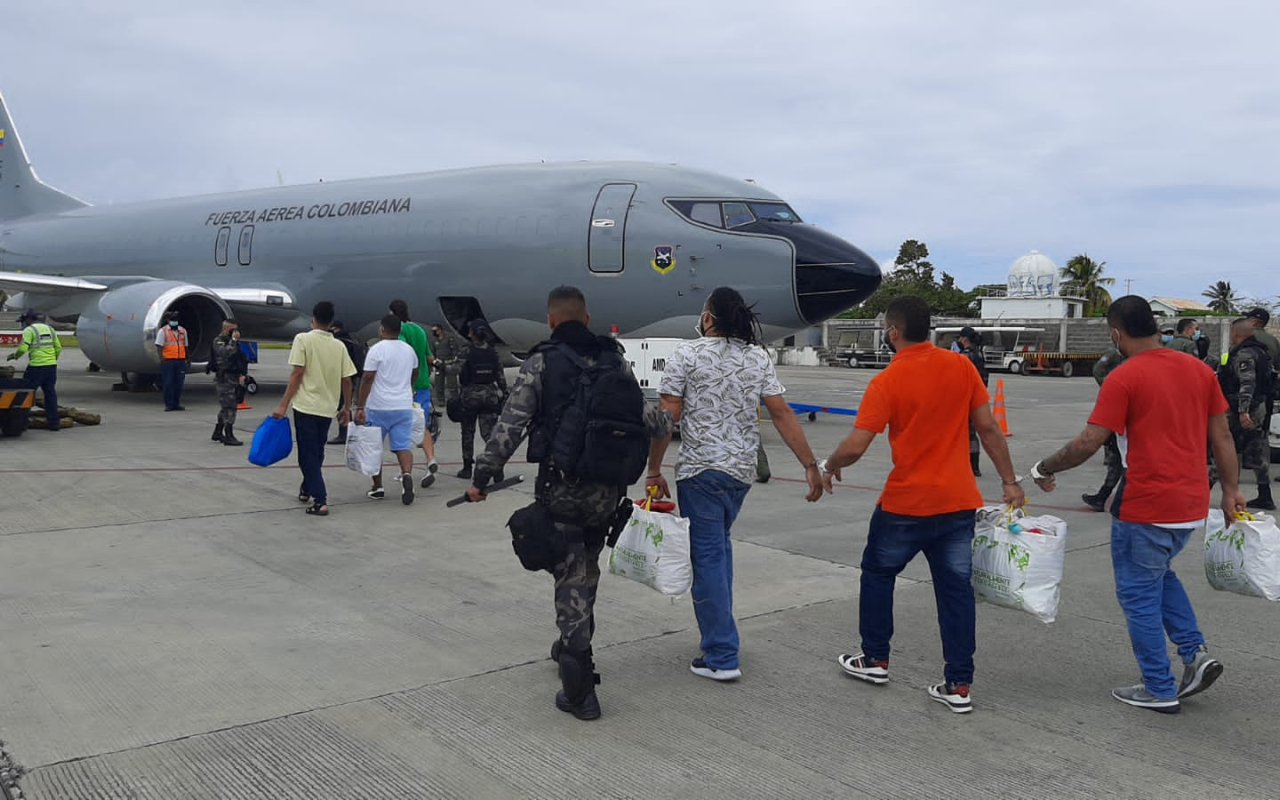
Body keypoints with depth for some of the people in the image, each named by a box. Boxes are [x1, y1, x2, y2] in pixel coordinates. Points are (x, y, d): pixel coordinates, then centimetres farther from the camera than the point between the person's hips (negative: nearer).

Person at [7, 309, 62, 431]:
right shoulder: (50, 329, 16)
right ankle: (54, 422, 8)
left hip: (36, 366, -6)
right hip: (52, 366, 6)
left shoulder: (29, 330, -4)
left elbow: (23, 348, -14)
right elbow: (58, 348, 13)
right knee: (50, 394, 8)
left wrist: (15, 356, 4)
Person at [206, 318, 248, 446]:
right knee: (228, 406, -11)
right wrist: (233, 340, -21)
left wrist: (242, 374, 18)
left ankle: (218, 433, 24)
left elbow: (241, 358, 25)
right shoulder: (218, 341, -6)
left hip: (234, 377, 8)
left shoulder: (234, 341, 19)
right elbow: (225, 353, -27)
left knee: (226, 406, 14)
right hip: (225, 378, -8)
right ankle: (228, 436, -11)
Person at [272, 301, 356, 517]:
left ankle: (320, 500, -9)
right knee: (317, 452, 21)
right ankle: (307, 489, 35)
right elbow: (347, 379, 5)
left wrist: (283, 405, -9)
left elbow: (297, 373, -11)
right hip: (328, 408, 4)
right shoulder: (339, 346, 6)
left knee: (308, 454, 0)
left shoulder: (303, 339, -6)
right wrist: (346, 407, 17)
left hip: (306, 405, -4)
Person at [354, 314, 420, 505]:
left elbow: (367, 379, -14)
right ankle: (407, 474, -27)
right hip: (404, 406, 4)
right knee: (403, 446, 0)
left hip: (378, 407, -4)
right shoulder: (409, 350, 9)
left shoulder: (377, 349, -9)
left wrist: (360, 407, -13)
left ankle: (378, 487, 16)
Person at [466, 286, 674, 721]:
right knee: (586, 570, 23)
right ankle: (573, 646, 41)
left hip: (561, 487, -4)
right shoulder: (616, 360, 6)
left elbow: (510, 425, -11)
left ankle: (580, 690, -3)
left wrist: (481, 476, -4)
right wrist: (669, 420, 32)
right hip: (607, 489, 4)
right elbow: (644, 418, 9)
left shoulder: (540, 363, -5)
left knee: (571, 578, 1)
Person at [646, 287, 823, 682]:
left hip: (700, 471, -5)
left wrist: (654, 472, -1)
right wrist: (810, 466, 2)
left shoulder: (686, 354, -7)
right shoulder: (759, 358, 6)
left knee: (708, 557, 1)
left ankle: (721, 657, 4)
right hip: (743, 471, 5)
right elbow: (782, 415, 0)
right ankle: (720, 631, 30)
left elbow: (667, 418, -10)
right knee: (720, 547, 23)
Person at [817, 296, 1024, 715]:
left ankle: (875, 659, 28)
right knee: (956, 588, 9)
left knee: (878, 573, 18)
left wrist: (829, 467, 3)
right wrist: (1010, 481, 8)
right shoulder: (962, 367, -1)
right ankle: (959, 685, 10)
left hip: (905, 504, -3)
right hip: (958, 502, 4)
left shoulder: (887, 381, -13)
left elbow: (855, 446, -16)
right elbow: (989, 428, 1)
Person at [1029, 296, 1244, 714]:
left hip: (1145, 508, -7)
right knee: (1161, 574, 28)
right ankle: (1196, 653, 16)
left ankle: (1161, 690, 16)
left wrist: (1044, 469, -3)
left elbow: (1088, 443, -17)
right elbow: (1222, 436, 10)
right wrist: (1230, 489, 18)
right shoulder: (1199, 370, 6)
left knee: (1139, 594, 8)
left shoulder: (1123, 378, -14)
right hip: (1191, 505, 7)